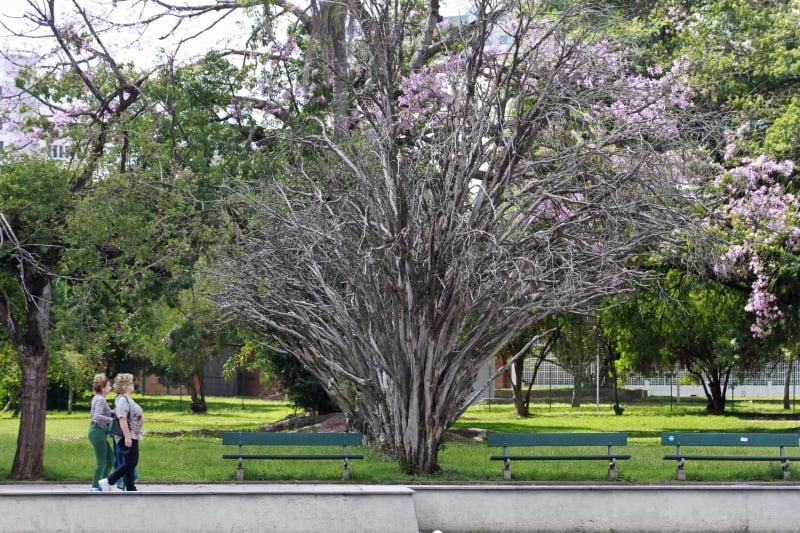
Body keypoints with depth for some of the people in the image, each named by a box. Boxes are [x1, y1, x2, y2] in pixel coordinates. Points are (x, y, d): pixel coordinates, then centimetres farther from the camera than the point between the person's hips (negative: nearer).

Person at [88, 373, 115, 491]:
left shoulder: (97, 398, 13)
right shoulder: (100, 400, -17)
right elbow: (97, 417, -29)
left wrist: (110, 412, 14)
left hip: (97, 431, 10)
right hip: (98, 432, -10)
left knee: (111, 458, 15)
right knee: (101, 462, -3)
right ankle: (95, 487, 4)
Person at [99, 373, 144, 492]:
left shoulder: (127, 399, 18)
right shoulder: (122, 399, -15)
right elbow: (122, 419, -23)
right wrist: (127, 437, -27)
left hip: (132, 436, 10)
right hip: (127, 437, -10)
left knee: (131, 464, 9)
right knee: (131, 462, -13)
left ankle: (131, 489, 11)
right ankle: (108, 482, -9)